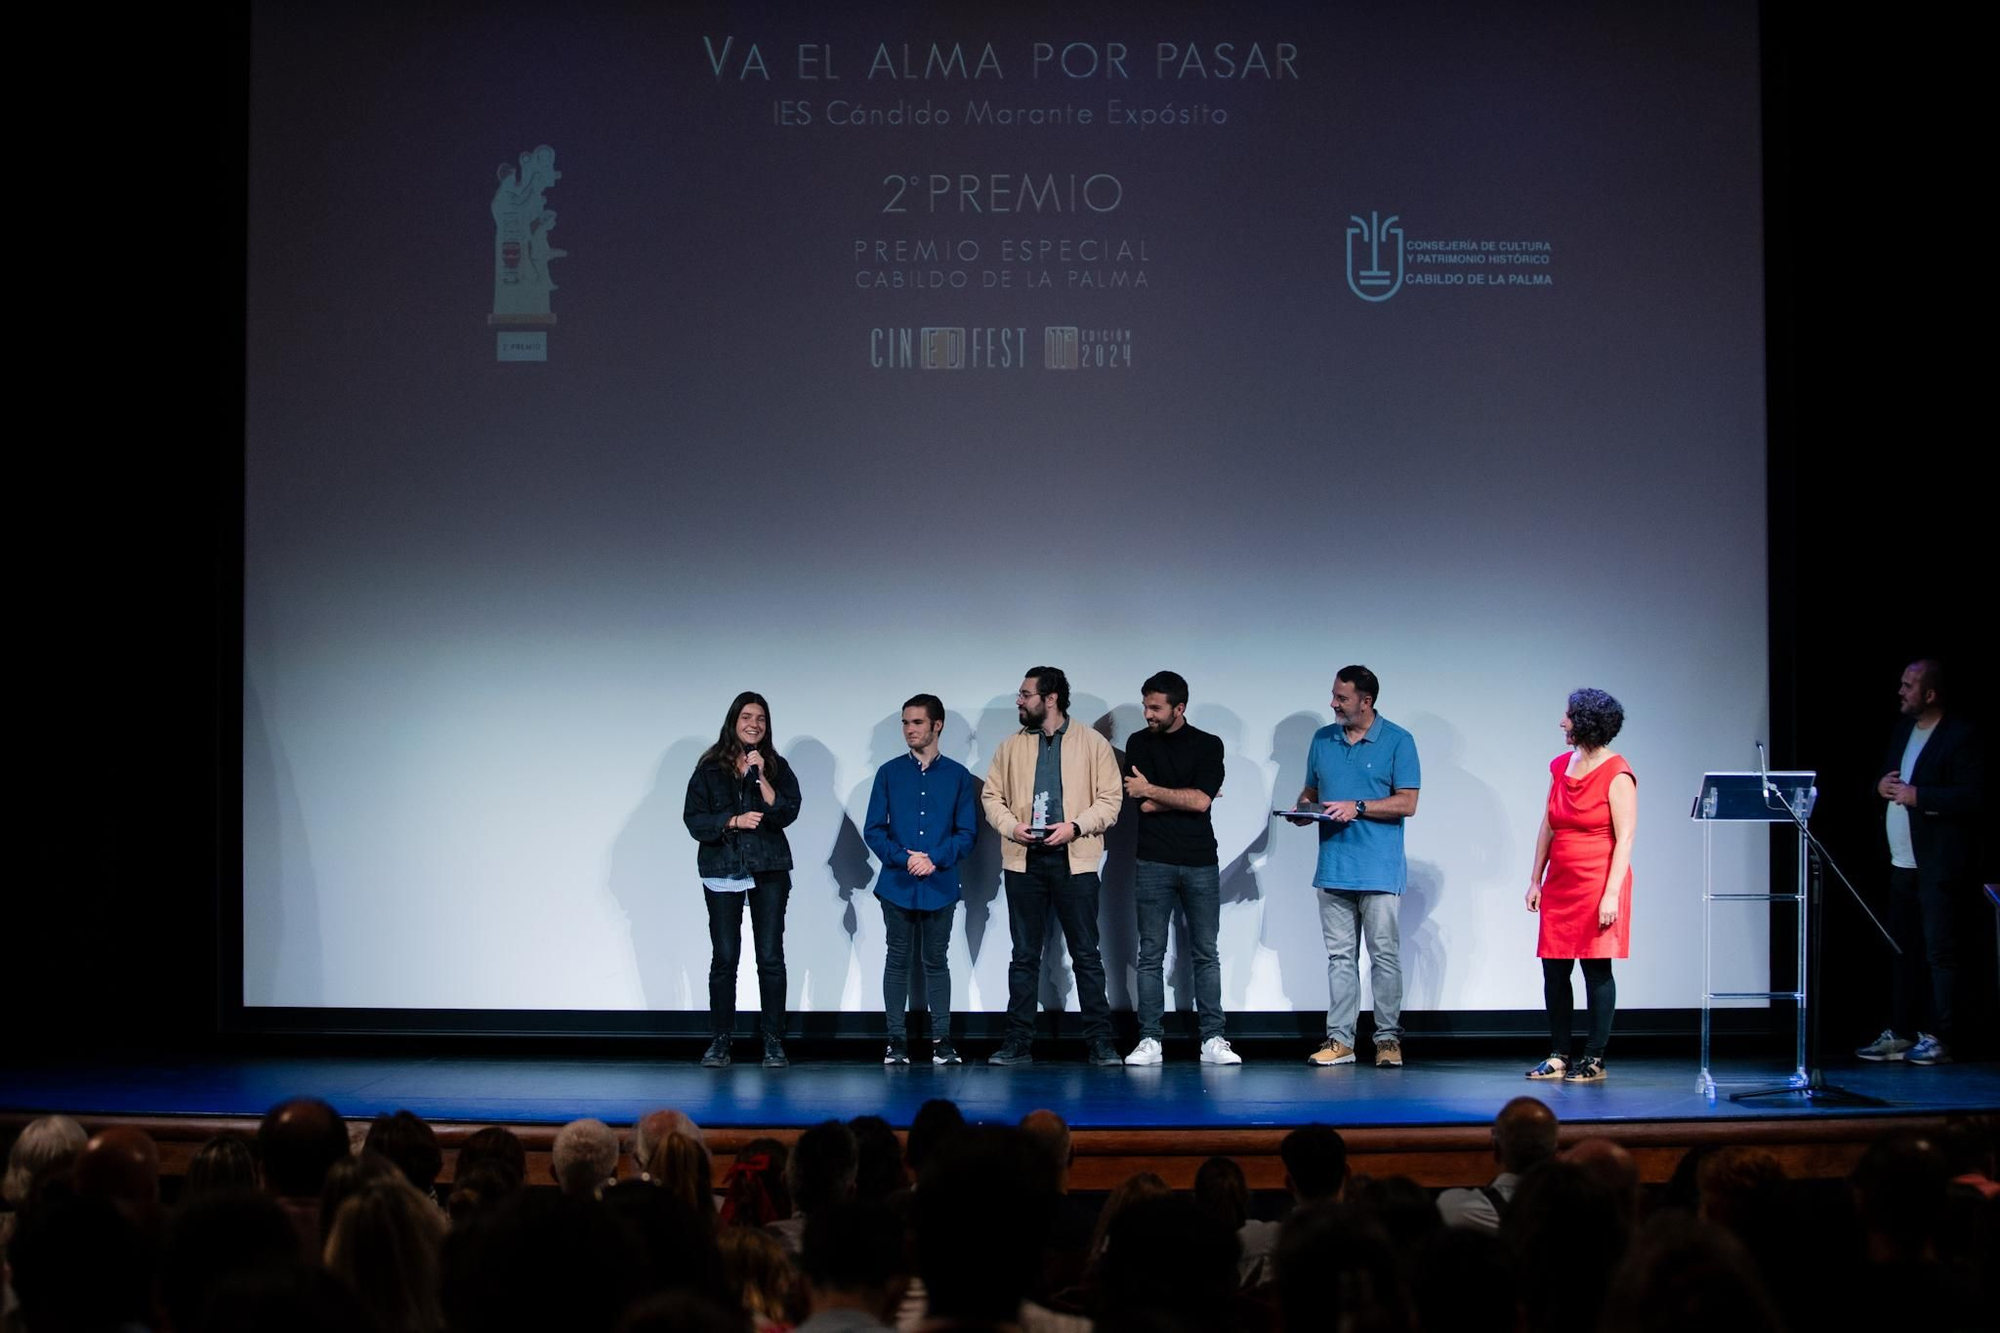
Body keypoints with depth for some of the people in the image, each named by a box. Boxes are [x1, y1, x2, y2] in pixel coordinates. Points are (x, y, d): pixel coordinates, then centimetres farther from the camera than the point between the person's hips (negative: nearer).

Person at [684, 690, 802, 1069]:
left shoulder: (777, 767, 7)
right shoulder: (710, 768, 5)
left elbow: (787, 813, -7)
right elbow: (693, 818, -1)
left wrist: (761, 778, -14)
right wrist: (734, 821, -13)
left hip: (769, 871, 0)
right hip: (722, 871, 0)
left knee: (771, 957, -2)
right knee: (724, 957, 0)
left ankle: (774, 1041, 3)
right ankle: (720, 1040, 7)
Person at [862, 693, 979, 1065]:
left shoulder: (958, 776, 4)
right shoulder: (889, 773, 5)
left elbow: (967, 833, 1)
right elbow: (873, 830, 2)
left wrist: (935, 860, -13)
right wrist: (904, 858, -13)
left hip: (939, 885, 0)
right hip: (897, 884, 0)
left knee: (936, 961, 5)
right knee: (897, 960, 4)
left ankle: (941, 1040, 10)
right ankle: (897, 1041, 8)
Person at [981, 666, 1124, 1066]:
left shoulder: (1093, 744, 2)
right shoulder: (1011, 746, 12)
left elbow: (1110, 800, -2)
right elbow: (992, 796, 11)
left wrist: (1074, 827, -15)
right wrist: (1011, 826, -8)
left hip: (1075, 861, -3)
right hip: (1024, 861, 3)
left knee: (1086, 955, 0)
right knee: (1024, 955, 6)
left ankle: (1100, 1041, 4)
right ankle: (1018, 1041, 10)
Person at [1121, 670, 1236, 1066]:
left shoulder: (1208, 745, 3)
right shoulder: (1139, 744, 4)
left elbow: (1201, 800, -11)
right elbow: (1145, 805, -6)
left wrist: (1153, 790, -7)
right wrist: (1187, 796, -4)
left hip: (1200, 863, 0)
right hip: (1153, 863, 0)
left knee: (1205, 955, 3)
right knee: (1151, 955, 1)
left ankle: (1213, 1040, 6)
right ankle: (1150, 1041, 5)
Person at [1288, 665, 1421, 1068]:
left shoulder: (1397, 741, -2)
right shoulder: (1322, 740, 13)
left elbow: (1406, 803, -7)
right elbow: (1311, 791, 21)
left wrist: (1357, 807, -15)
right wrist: (1303, 807, -1)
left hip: (1379, 871, -5)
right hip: (1333, 867, 5)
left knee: (1385, 956, -2)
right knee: (1339, 957, 6)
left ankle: (1388, 1039, 4)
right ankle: (1339, 1040, 8)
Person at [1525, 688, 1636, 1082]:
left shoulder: (1616, 774, -9)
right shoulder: (1560, 766, 11)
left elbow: (1625, 839, -12)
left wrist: (1612, 893, -18)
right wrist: (1536, 880, 12)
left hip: (1597, 884, -7)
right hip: (1560, 885, 7)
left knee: (1596, 969, -2)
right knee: (1554, 971, 6)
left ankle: (1595, 1059, 4)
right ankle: (1560, 1056, 13)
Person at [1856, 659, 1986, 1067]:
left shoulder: (1961, 736, -11)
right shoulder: (1902, 728, 15)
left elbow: (1971, 798, -19)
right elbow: (1884, 777, 24)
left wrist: (1917, 796, -19)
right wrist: (1881, 785, 1)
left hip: (1939, 865, -8)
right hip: (1902, 863, 8)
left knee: (1941, 952, -3)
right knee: (1904, 950, 12)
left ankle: (1938, 1037, 1)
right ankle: (1900, 1033, 17)